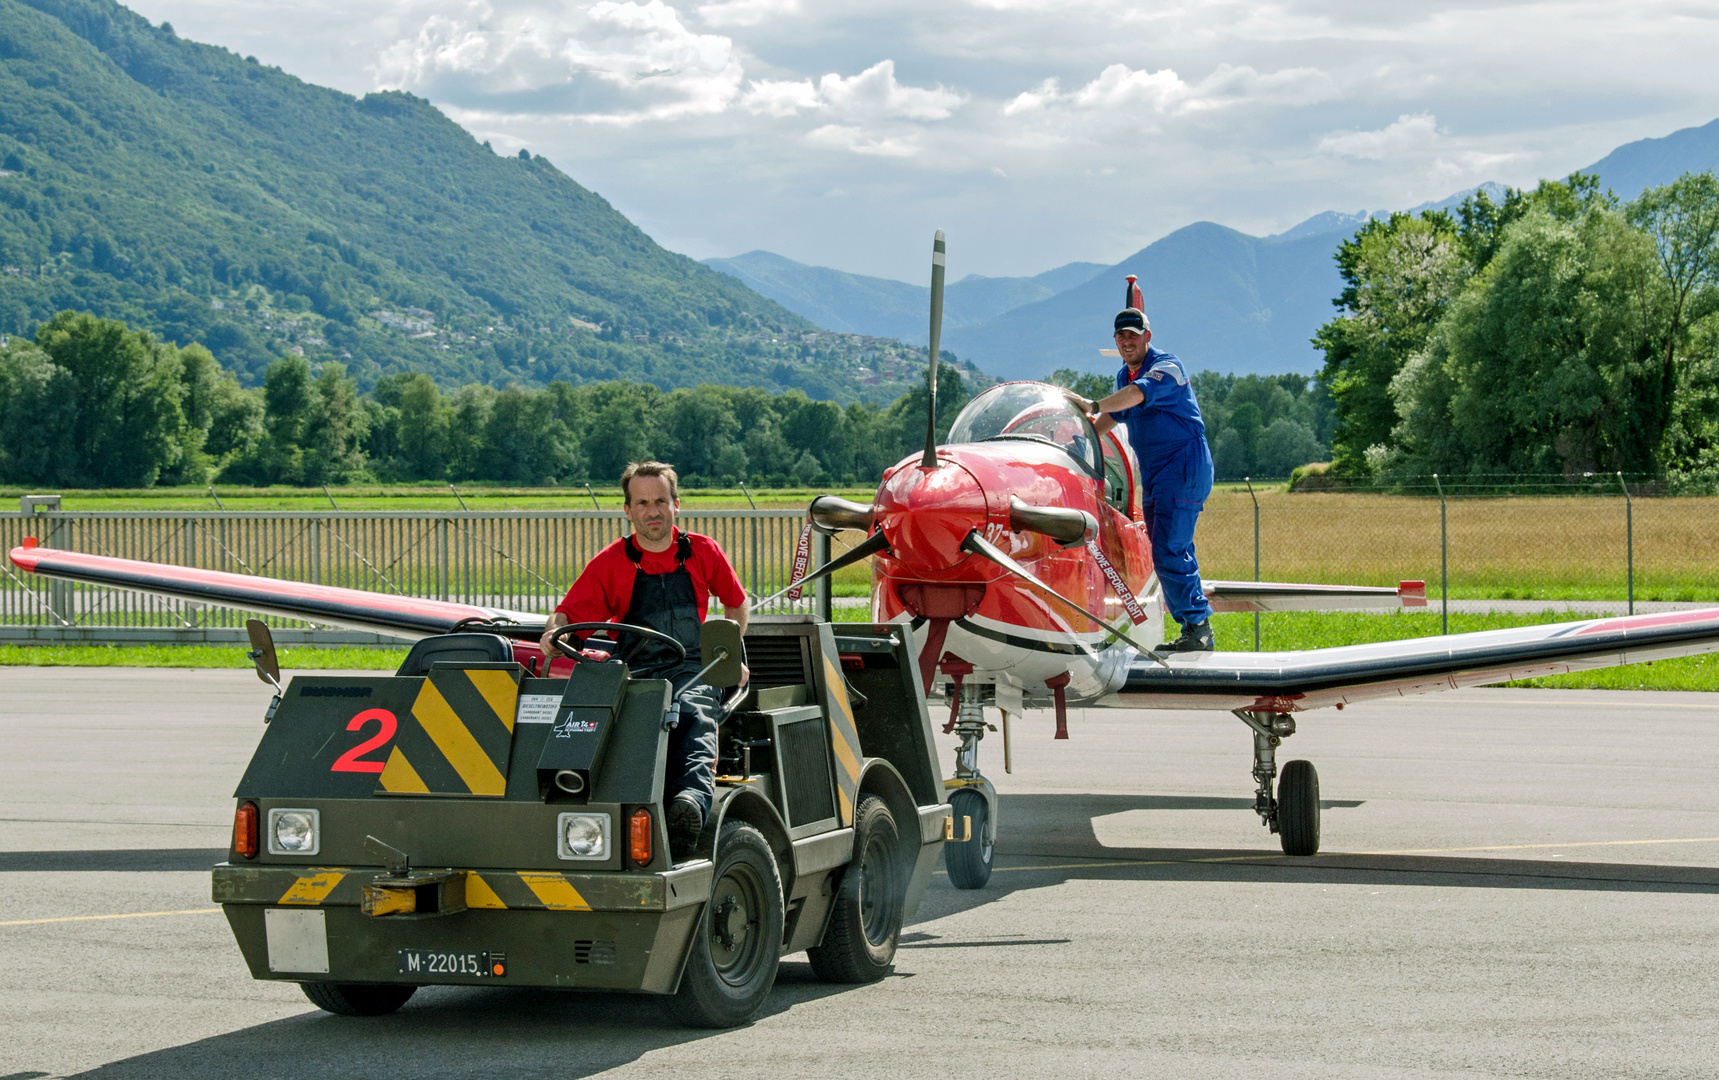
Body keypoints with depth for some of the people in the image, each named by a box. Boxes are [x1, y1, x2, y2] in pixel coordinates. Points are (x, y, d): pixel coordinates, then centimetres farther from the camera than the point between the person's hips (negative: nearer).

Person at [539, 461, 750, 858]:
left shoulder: (703, 553, 13)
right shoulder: (610, 563, 10)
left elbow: (737, 602, 30)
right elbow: (569, 613, 6)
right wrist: (554, 634, -17)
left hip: (692, 672, 0)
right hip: (635, 673, 0)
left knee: (693, 713, -38)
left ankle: (692, 799, -65)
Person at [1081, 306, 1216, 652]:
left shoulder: (1166, 366, -13)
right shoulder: (1124, 375, 15)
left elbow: (1138, 393, -33)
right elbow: (1115, 414, 32)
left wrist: (1094, 406, -44)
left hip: (1183, 469, -9)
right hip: (1153, 476, 9)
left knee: (1168, 553, -16)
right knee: (1167, 553, 8)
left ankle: (1199, 628, -10)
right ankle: (1194, 629, 13)